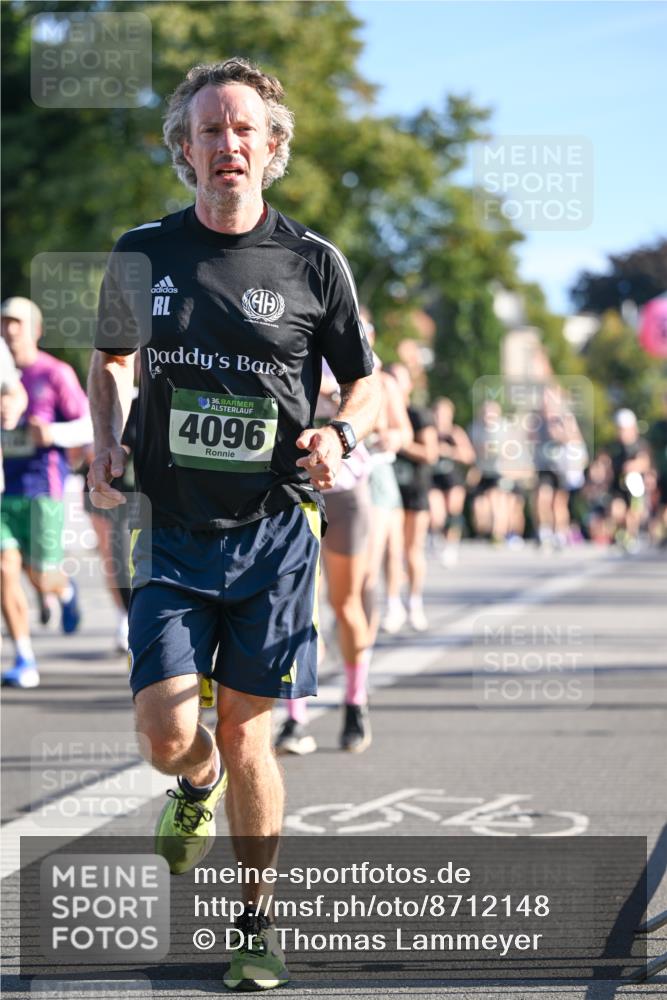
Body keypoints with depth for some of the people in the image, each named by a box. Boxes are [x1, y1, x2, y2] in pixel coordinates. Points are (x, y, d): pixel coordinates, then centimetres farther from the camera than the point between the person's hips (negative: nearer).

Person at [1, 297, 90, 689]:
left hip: (43, 487, -4)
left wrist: (53, 434, -23)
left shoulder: (56, 374, -4)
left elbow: (89, 427, -6)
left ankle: (66, 590, 37)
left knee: (42, 579, -2)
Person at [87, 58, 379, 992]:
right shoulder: (143, 254, 2)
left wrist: (340, 433, -13)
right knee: (168, 732, -10)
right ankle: (198, 784, 29)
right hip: (173, 530, 1)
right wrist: (106, 444, 1)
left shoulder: (313, 262, -1)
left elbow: (366, 380, 9)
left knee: (247, 737, 4)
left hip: (274, 530, -1)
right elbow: (110, 361, 18)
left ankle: (257, 922, 23)